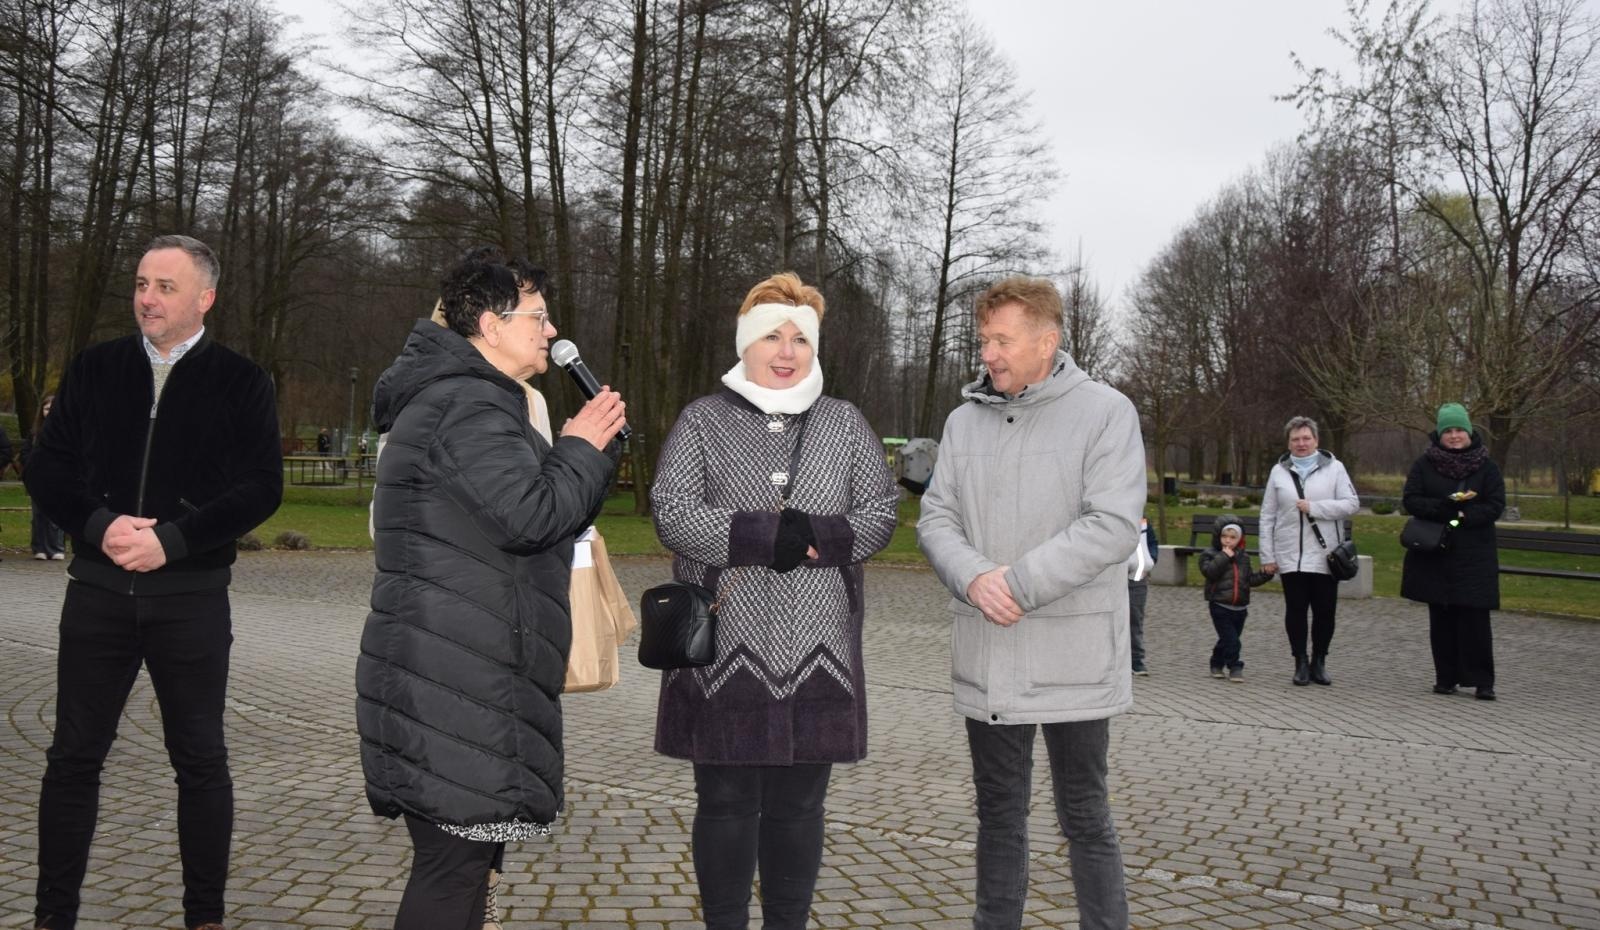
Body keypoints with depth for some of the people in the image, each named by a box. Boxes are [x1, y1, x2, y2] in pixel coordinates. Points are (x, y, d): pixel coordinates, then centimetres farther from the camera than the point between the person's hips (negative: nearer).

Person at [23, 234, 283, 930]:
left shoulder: (240, 381, 0)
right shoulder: (95, 369, 8)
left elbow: (261, 488, -7)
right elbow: (46, 468, 6)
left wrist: (171, 539, -16)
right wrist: (100, 524, -12)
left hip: (192, 594, -2)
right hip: (98, 587, 3)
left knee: (201, 760, 6)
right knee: (74, 755, 8)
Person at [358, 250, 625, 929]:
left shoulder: (475, 400, 20)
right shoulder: (468, 408, -15)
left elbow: (552, 510, 22)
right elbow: (533, 515, -24)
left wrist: (594, 445, 8)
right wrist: (580, 447, -8)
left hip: (462, 673, 11)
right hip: (452, 683, -11)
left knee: (460, 855, 17)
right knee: (454, 859, -6)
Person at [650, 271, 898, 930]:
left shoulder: (845, 424, 11)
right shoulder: (703, 420, 5)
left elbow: (881, 515, 4)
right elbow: (671, 512, -7)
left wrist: (814, 537, -14)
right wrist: (765, 534, -18)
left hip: (817, 651, 2)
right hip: (725, 647, -1)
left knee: (797, 805, 9)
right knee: (726, 803, 5)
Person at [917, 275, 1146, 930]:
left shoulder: (1105, 413, -7)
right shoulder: (965, 420, 8)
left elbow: (1113, 525, -16)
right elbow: (936, 517, 5)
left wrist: (1019, 584, -19)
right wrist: (973, 578, -15)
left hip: (1072, 657, -4)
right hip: (986, 657, 5)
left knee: (1085, 816, 8)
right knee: (998, 813, 16)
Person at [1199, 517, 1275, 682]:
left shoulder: (1243, 557, 11)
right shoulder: (1210, 555, -5)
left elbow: (1250, 579, 15)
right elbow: (1209, 572, -23)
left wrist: (1266, 574, 2)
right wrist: (1224, 556, -23)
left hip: (1240, 607, 5)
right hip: (1220, 606, -5)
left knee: (1227, 640, 13)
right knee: (1230, 639, -12)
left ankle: (1217, 664, 28)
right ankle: (1235, 668, -3)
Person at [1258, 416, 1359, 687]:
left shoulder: (1334, 468, 4)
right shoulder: (1279, 471, 9)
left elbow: (1351, 504, -4)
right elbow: (1267, 516, 9)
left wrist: (1314, 507, -13)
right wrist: (1267, 556, 4)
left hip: (1324, 556, -1)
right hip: (1290, 557, 1)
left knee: (1325, 611, 3)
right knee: (1295, 610, 2)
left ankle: (1319, 662, 18)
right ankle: (1301, 663, 13)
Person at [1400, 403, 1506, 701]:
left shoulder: (1486, 466, 3)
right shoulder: (1424, 464, 4)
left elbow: (1496, 506, -3)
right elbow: (1410, 500, -3)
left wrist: (1463, 515, -17)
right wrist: (1446, 507, -18)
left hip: (1474, 556, -1)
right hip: (1435, 554, 1)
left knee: (1475, 618, -6)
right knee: (1441, 619, 6)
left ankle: (1482, 681, 1)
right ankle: (1446, 678, 14)